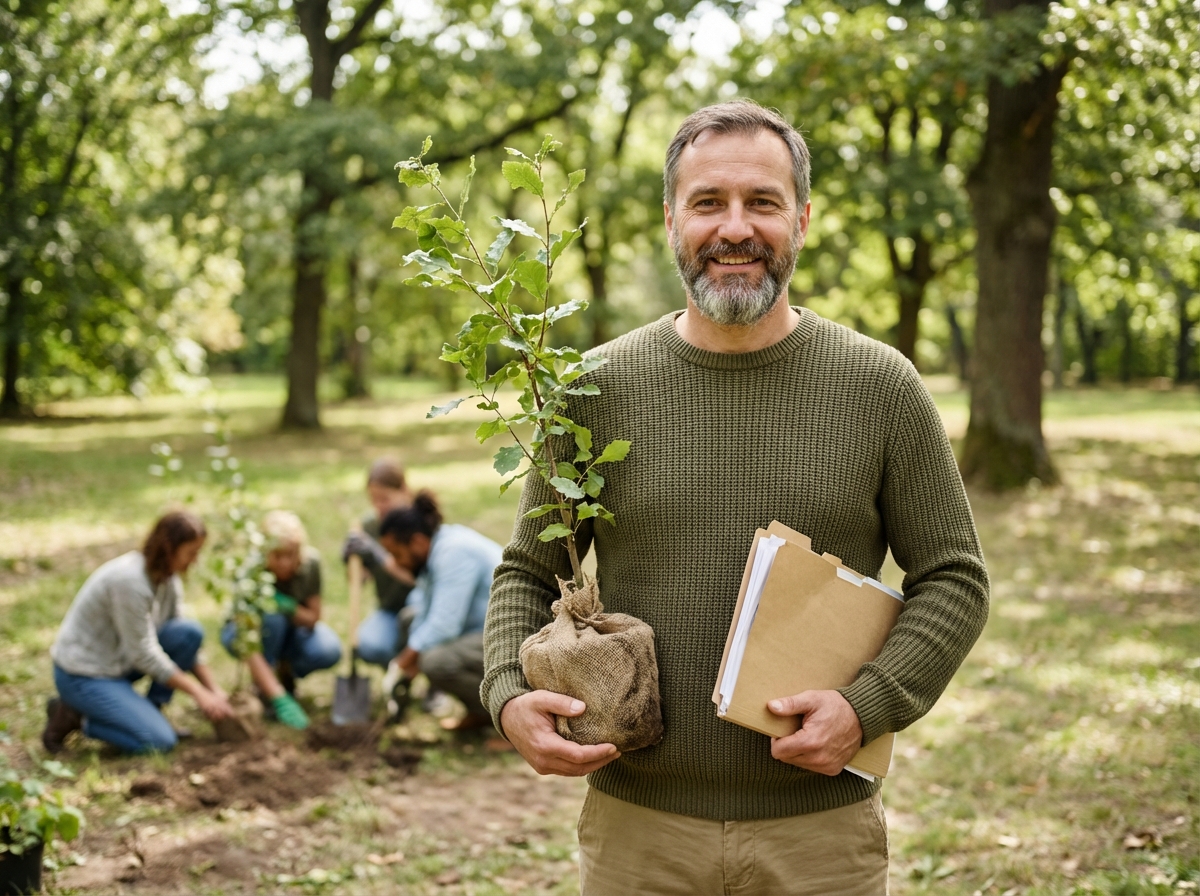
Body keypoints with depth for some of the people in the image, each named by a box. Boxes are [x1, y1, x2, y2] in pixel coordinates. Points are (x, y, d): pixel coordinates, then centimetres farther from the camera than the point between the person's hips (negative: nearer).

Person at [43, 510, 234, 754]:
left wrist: (215, 691, -3)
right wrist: (199, 694, -19)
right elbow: (143, 654, -23)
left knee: (190, 632, -10)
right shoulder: (130, 580, -28)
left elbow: (184, 641, 6)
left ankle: (151, 712, 2)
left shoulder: (168, 577, -1)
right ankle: (73, 716, -2)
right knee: (160, 741, -19)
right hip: (83, 675, -8)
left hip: (119, 660, 8)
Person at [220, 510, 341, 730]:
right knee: (271, 617, -37)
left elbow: (313, 618, -13)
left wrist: (290, 608, -37)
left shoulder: (310, 562, -25)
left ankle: (286, 671, 4)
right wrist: (280, 700, -49)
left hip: (291, 631, 3)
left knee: (329, 651, -29)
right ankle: (265, 689, -15)